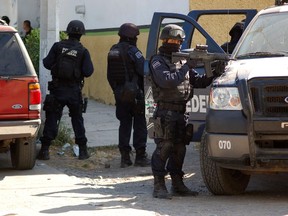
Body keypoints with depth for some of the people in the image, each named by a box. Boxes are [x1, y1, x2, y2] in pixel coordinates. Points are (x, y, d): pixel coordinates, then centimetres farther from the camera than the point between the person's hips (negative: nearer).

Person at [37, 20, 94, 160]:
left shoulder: (57, 46, -5)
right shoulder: (83, 51, -6)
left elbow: (47, 63, -5)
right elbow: (88, 72, -9)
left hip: (57, 90, 0)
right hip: (74, 91, 0)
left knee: (51, 119, 3)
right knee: (77, 119, 13)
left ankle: (45, 149, -3)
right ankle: (82, 150, 14)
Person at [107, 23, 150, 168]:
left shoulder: (113, 51, 9)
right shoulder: (132, 51, -14)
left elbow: (109, 75, 13)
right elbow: (144, 70, -18)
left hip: (120, 94, 6)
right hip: (135, 94, -6)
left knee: (124, 124, 11)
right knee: (140, 124, 1)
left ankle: (125, 157, 9)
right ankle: (140, 157, 1)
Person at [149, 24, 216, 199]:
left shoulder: (182, 61, 17)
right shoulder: (158, 61, -4)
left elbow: (199, 81, 14)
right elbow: (167, 81, -21)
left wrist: (213, 73, -3)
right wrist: (187, 67, -18)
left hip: (181, 112, 7)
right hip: (165, 112, -7)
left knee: (179, 149, 10)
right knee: (164, 148, -10)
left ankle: (178, 184, 16)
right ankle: (159, 186, -8)